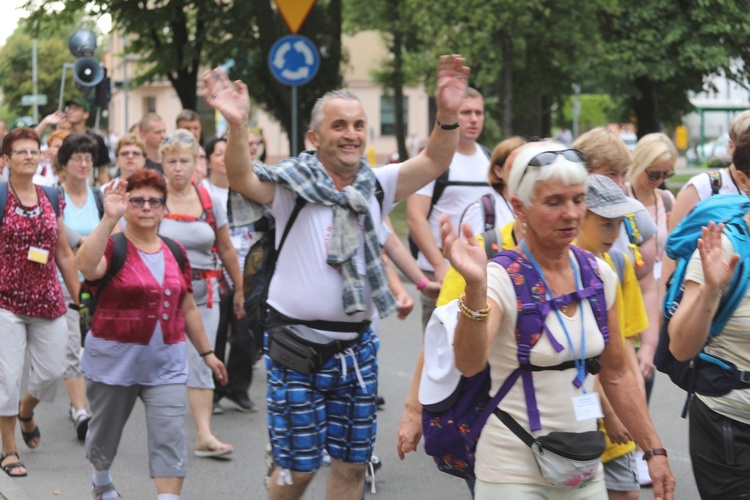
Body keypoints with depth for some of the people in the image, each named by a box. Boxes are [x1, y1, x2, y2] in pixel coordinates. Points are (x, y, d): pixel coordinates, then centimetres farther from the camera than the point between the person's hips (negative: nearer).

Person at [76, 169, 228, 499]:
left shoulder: (176, 253, 6)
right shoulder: (111, 246, -9)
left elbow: (188, 308, 16)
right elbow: (87, 267, -34)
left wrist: (206, 352, 18)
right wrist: (109, 219, -41)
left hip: (165, 363, 3)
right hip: (115, 359, -3)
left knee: (171, 438, -9)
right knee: (106, 431, 17)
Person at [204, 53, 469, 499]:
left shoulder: (376, 187, 6)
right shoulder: (293, 186, -9)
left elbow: (435, 161, -3)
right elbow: (242, 179, -26)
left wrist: (448, 113, -22)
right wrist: (237, 125, -45)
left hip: (356, 347, 5)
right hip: (298, 347, -5)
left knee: (353, 463, 12)